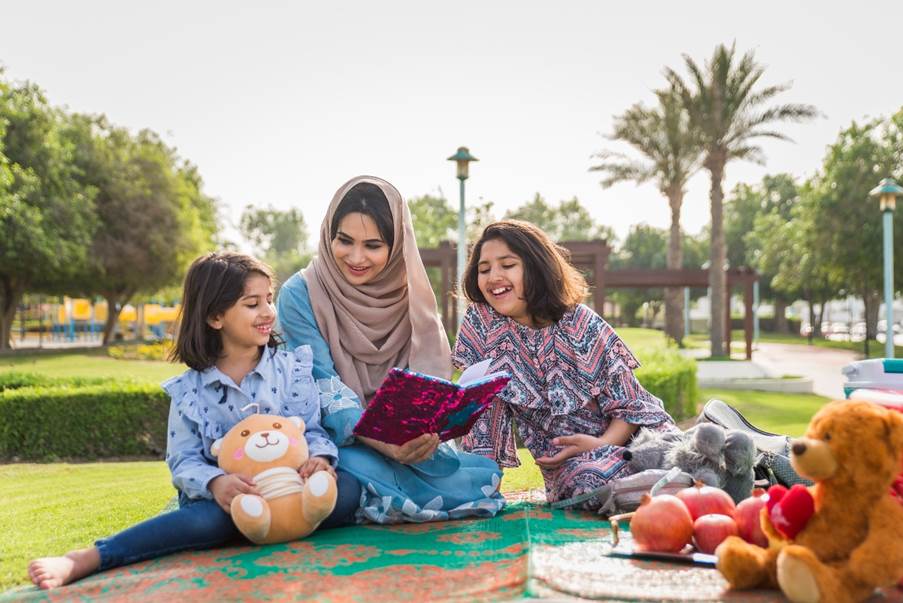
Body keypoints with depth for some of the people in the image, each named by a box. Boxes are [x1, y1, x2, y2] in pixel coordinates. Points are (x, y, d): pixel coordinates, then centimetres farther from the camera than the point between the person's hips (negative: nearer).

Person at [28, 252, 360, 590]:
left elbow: (312, 429, 1)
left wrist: (319, 458, -23)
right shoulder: (190, 390, 2)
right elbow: (184, 460, -3)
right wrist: (215, 483, -26)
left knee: (348, 490, -29)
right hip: (224, 497, -1)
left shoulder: (291, 368, 5)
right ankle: (86, 559, -30)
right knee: (210, 518, -37)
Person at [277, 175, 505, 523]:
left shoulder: (410, 293, 3)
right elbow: (323, 388, -16)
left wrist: (424, 429, -24)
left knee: (485, 477, -23)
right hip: (339, 441, -3)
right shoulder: (300, 295, -8)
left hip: (407, 443, 4)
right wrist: (380, 441, -34)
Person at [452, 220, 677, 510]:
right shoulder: (479, 321, -3)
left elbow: (630, 404, -4)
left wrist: (603, 444, -22)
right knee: (591, 482, -36)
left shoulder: (582, 325, -6)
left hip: (624, 439, 0)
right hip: (566, 463, 0)